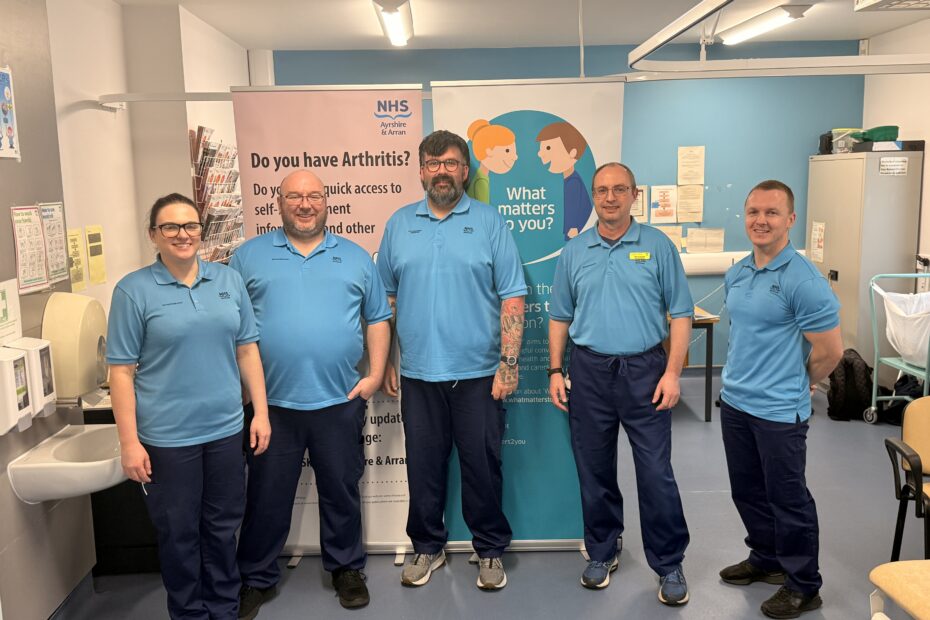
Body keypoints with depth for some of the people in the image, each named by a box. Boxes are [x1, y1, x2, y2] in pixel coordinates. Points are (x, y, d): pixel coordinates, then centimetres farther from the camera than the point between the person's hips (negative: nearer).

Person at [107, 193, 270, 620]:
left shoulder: (229, 280, 5)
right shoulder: (134, 291, -6)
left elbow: (247, 350, 8)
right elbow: (121, 371, -7)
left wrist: (261, 412, 4)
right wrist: (129, 442, -10)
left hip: (226, 429, 3)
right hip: (167, 438, -3)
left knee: (223, 528, 15)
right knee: (178, 533, 11)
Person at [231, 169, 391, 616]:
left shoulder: (355, 257, 8)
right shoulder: (249, 256, 5)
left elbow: (378, 319, 9)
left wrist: (375, 375, 0)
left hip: (340, 401, 1)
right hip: (270, 402, 0)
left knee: (341, 492, 14)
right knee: (266, 496, 11)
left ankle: (347, 568, 32)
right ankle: (257, 579, 28)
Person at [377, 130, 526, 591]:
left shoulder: (490, 222, 0)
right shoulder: (399, 225, 8)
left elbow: (512, 297, -4)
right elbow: (384, 298, 10)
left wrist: (509, 363, -11)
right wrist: (383, 362, 6)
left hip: (479, 373, -2)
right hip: (418, 374, 2)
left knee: (482, 465, 7)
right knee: (423, 466, 12)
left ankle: (490, 550, 26)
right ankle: (427, 547, 31)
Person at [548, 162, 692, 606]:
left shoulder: (658, 246, -1)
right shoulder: (573, 252, 6)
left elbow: (680, 314, -1)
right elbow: (560, 318, 11)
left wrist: (673, 372, -9)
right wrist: (555, 371, 4)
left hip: (644, 370, -2)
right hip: (589, 371, 3)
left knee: (656, 473, 1)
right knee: (594, 470, 12)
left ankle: (669, 565, 17)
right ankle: (602, 552, 30)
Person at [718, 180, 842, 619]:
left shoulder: (803, 280, -17)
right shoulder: (736, 275, 6)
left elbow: (830, 350, -14)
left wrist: (796, 385, 0)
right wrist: (745, 378, 16)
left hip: (779, 411, -7)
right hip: (734, 402, 7)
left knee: (787, 499, 6)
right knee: (747, 490, 19)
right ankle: (765, 558, 39)